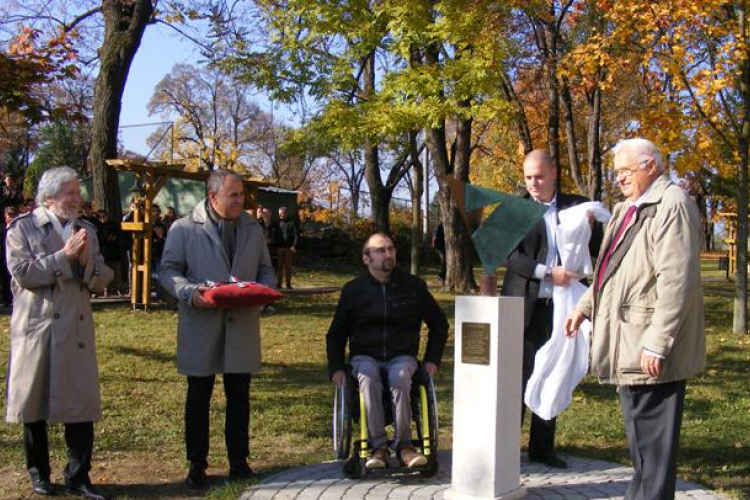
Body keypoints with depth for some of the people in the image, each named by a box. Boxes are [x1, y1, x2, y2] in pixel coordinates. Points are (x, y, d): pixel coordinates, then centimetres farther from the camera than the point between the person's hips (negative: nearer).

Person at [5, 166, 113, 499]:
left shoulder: (87, 231, 11)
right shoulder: (22, 228, -1)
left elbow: (101, 282, 8)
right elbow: (22, 272, -15)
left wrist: (86, 260, -10)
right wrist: (64, 256, -16)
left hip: (76, 330, 3)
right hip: (36, 329, -3)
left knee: (81, 403, 2)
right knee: (34, 403, 9)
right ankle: (38, 473, 25)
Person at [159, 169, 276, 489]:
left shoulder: (253, 229, 11)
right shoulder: (184, 229, -2)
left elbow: (265, 270, 15)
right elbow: (168, 271, -2)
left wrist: (264, 290, -6)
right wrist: (189, 292, -20)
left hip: (242, 327, 3)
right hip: (201, 327, -3)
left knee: (239, 397, 9)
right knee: (198, 398, 7)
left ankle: (239, 461, 21)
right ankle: (197, 465, 19)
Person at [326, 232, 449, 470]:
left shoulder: (413, 286, 7)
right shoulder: (353, 290, 6)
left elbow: (439, 324, 17)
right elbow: (336, 334, 15)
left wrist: (432, 359, 6)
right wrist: (336, 368, 1)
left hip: (402, 356, 0)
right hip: (365, 356, 0)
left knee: (399, 376, -35)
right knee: (368, 377, -35)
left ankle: (404, 443, -26)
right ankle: (378, 445, -29)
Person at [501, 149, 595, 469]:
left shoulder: (575, 205, 7)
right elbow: (511, 256, -10)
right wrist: (548, 272, -20)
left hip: (558, 305, 3)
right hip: (523, 306, -3)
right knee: (518, 377, 0)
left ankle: (542, 448, 20)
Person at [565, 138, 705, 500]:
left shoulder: (672, 205, -15)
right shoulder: (628, 209, 17)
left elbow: (677, 281, -22)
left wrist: (657, 343, -25)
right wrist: (585, 307, 21)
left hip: (650, 352, -10)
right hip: (629, 347, 10)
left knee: (652, 442, -2)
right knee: (640, 440, 19)